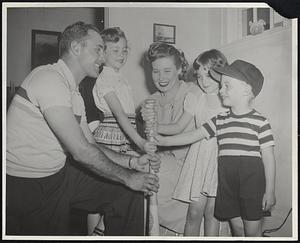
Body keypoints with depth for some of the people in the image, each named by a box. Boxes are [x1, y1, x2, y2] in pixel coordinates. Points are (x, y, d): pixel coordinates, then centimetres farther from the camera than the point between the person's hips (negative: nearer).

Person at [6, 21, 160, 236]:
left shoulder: (74, 93, 11)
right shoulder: (49, 78, -20)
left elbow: (91, 146, 11)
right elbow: (81, 151, -24)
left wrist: (132, 162, -2)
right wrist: (127, 177, -14)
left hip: (60, 174, 8)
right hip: (26, 186, -8)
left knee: (130, 194, 3)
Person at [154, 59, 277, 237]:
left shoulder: (260, 122, -7)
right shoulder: (220, 120, 7)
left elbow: (268, 158, -6)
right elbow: (193, 136, 7)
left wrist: (270, 191, -6)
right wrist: (163, 141, 0)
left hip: (252, 182, -4)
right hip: (227, 182, 5)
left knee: (253, 231, 6)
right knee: (236, 228, 15)